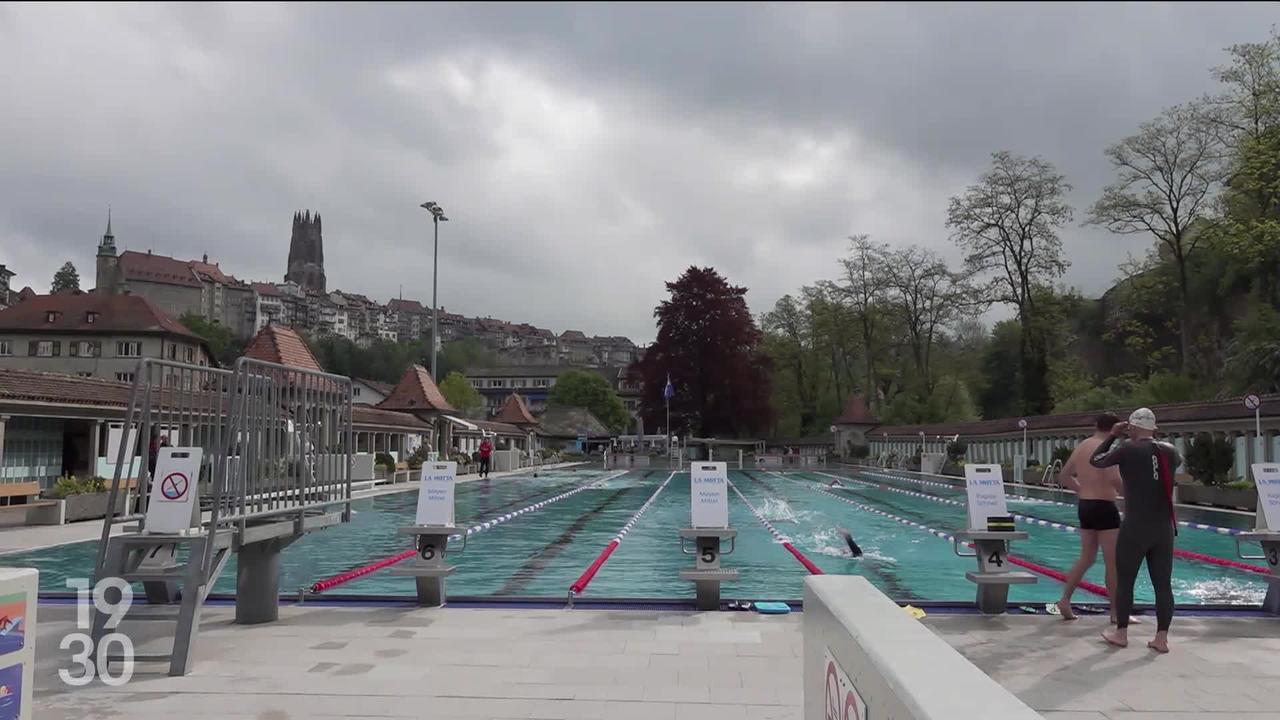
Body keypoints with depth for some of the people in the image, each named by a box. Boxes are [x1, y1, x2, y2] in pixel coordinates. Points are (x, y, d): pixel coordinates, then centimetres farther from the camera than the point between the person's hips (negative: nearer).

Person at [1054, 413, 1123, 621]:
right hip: (1103, 507, -8)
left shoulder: (1081, 447, 11)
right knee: (1113, 562, 1)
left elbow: (1064, 476, 18)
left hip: (1084, 505, 8)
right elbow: (1114, 479, -25)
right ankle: (1116, 612, 8)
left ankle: (1065, 600, 13)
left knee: (1086, 558, 17)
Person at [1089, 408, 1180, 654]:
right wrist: (1154, 440, 29)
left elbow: (1096, 461, 5)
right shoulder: (1169, 450, 5)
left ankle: (1121, 633, 16)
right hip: (1164, 529, 5)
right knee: (1163, 584, 7)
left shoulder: (1128, 449, -9)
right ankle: (1161, 638, 10)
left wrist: (1112, 436, 14)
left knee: (1124, 582, 7)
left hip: (1135, 528, -4)